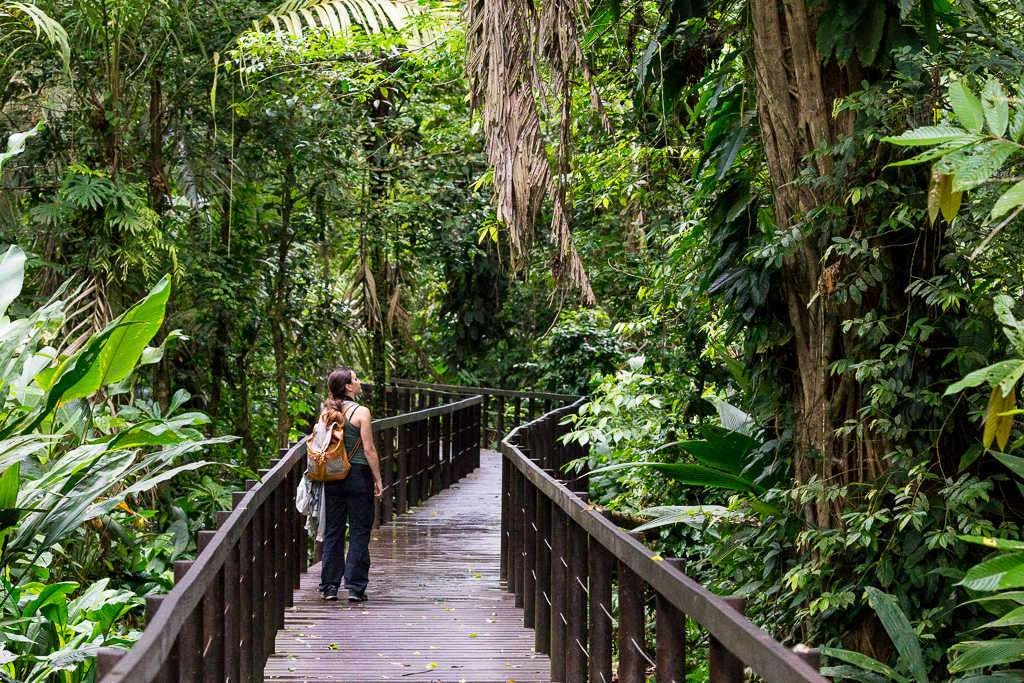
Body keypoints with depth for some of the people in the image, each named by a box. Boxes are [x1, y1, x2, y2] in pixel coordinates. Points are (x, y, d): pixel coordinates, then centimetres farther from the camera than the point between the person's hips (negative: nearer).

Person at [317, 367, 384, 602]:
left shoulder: (327, 412, 4)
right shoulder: (361, 412, -10)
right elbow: (369, 449, -11)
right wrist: (378, 479, -5)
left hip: (332, 477, 5)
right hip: (358, 475, -5)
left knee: (333, 532, 10)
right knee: (359, 532, 3)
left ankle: (329, 587, 12)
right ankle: (355, 587, 1)